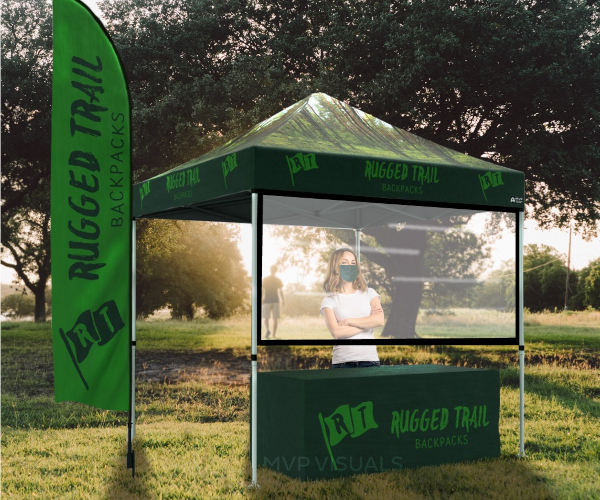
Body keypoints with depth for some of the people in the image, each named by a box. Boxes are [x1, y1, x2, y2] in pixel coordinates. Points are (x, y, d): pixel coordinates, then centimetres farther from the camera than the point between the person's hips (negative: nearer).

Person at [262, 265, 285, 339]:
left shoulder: (265, 280, -1)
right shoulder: (278, 280, 2)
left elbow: (262, 291, -2)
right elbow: (281, 291, 1)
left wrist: (261, 300, 6)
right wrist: (282, 301, 10)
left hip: (267, 301, -1)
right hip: (276, 301, 1)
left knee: (266, 318, 5)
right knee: (275, 319, 7)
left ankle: (268, 329, -23)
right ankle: (274, 336, 5)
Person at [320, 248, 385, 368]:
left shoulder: (369, 294, 11)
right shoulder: (329, 301, 5)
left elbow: (380, 320, -5)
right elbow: (336, 332, -8)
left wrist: (348, 321, -5)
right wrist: (366, 324, -3)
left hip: (370, 359, 2)